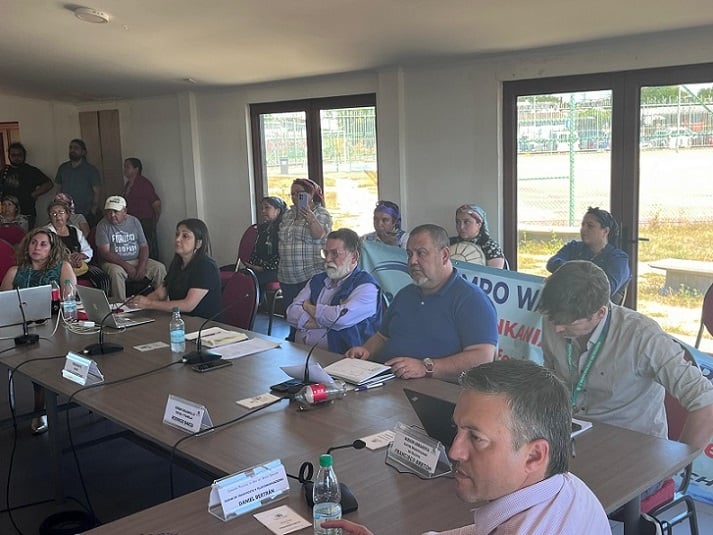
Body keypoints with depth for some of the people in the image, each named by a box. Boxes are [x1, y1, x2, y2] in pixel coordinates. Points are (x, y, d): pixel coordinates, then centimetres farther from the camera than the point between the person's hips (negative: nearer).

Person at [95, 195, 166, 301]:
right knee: (116, 271, -37)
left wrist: (142, 265, -13)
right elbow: (104, 252, -12)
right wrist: (126, 266, -22)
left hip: (137, 260, 3)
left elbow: (144, 246, 6)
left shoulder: (134, 221, 7)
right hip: (114, 262, -3)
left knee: (160, 268, -17)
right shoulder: (103, 225, -4)